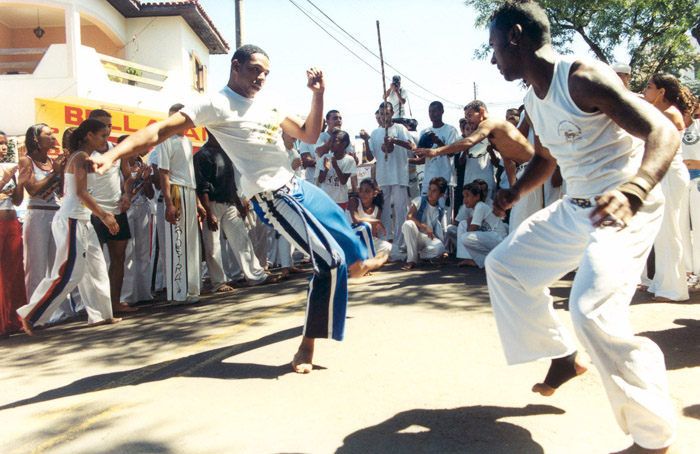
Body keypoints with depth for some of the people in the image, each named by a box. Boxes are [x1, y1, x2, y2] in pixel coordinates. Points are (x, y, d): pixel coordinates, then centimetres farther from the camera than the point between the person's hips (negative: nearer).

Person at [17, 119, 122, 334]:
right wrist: (104, 215, -17)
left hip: (81, 221, 10)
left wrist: (102, 214, 15)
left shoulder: (80, 157, 16)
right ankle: (30, 315, 4)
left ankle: (99, 315, 18)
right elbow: (81, 192, -21)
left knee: (96, 267, 12)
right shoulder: (81, 157, -12)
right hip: (71, 221, -10)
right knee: (68, 273, -7)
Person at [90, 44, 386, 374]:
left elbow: (309, 135, 16)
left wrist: (318, 94, 4)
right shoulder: (215, 104, -10)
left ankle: (358, 263, 61)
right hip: (273, 198, -9)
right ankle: (306, 347, -5)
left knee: (341, 224, 28)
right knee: (330, 261, -17)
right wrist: (111, 155, -30)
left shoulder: (266, 108, 14)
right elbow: (162, 130, -18)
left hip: (298, 186, 9)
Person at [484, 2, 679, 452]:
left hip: (626, 207, -9)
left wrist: (632, 192, -43)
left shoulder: (583, 77, -19)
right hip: (576, 208, 10)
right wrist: (516, 191, 4)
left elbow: (663, 132, -25)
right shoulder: (534, 100, 8)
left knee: (593, 310, -26)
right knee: (504, 264, 14)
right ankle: (564, 356, 26)